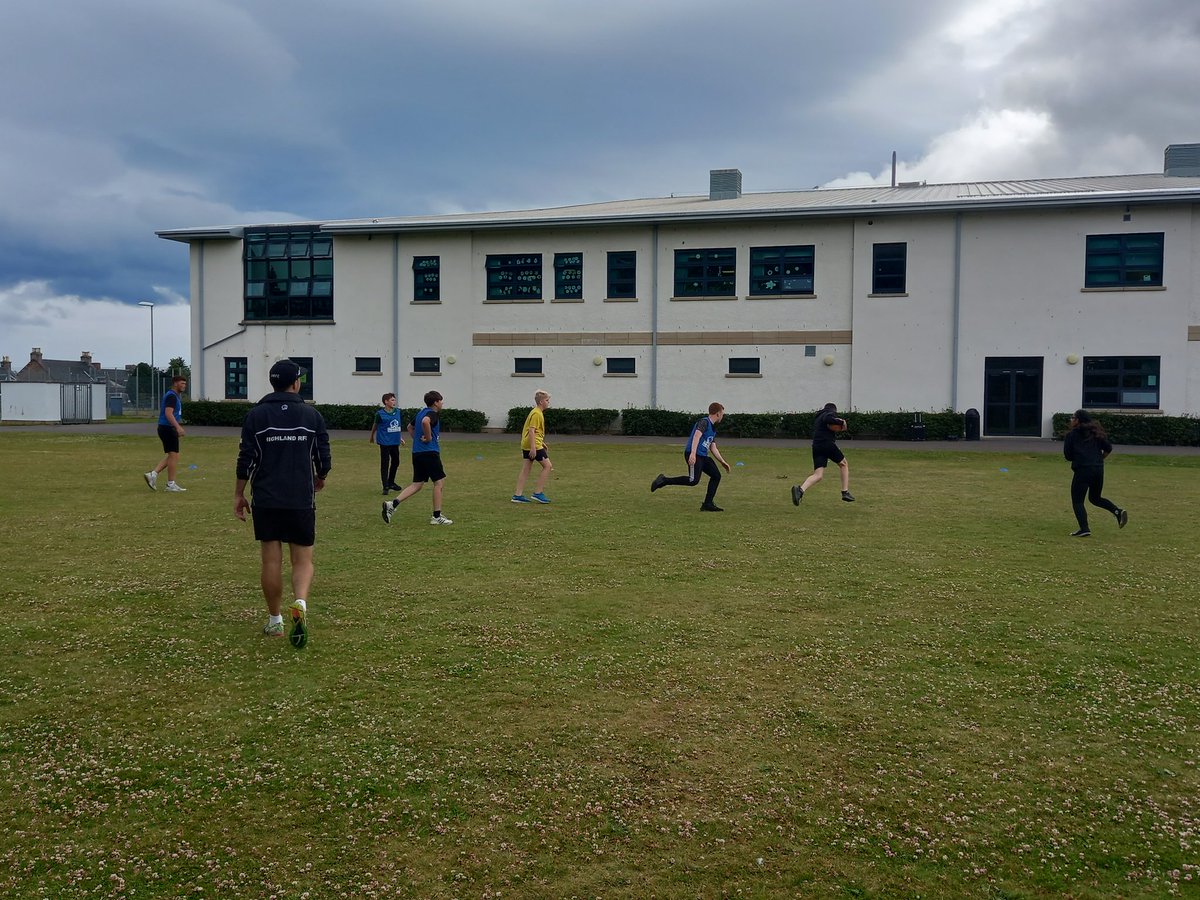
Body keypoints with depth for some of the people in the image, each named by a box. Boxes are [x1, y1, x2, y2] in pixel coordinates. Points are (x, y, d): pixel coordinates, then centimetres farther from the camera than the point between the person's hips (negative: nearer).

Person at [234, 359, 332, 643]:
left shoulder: (256, 415, -1)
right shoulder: (311, 415, 1)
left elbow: (246, 459, -3)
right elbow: (324, 458, 4)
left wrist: (239, 494, 8)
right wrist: (321, 477, 25)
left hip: (265, 501, 1)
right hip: (301, 501, 0)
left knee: (271, 561, 9)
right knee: (303, 560, 6)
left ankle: (275, 620, 17)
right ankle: (301, 604, -21)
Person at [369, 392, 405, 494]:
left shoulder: (398, 412, 4)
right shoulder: (380, 414, -10)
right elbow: (375, 425, 5)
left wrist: (400, 437, 20)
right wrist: (371, 437, 17)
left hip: (395, 442, 6)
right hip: (385, 442, -6)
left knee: (396, 462, 16)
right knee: (385, 464, -3)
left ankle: (391, 482, 34)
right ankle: (385, 487, 1)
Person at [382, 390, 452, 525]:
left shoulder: (421, 413, 18)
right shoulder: (433, 414, -10)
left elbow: (410, 427, 32)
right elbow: (425, 422, -33)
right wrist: (429, 437, -20)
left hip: (417, 452, 9)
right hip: (429, 452, -9)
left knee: (417, 484, 10)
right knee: (439, 482, 1)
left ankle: (392, 504, -5)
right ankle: (437, 516, 4)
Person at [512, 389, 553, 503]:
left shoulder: (537, 412, 18)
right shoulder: (536, 414, -13)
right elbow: (531, 431, -20)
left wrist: (542, 443, 30)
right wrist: (533, 448, -25)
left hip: (526, 444, 10)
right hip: (533, 444, -10)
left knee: (525, 469, 8)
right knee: (548, 465, -5)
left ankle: (518, 495, 6)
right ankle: (538, 493, -5)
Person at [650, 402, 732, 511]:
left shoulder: (713, 429, 23)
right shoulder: (704, 422, -7)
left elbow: (713, 449, 27)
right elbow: (697, 436, -22)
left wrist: (723, 462, 25)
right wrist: (693, 454, -35)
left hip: (703, 456, 10)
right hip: (694, 455, -10)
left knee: (716, 475, 4)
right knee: (693, 480, -22)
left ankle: (708, 504, 8)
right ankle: (664, 480, -13)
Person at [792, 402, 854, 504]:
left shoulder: (818, 417, 29)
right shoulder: (831, 413, 4)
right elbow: (827, 419, -19)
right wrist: (841, 421, -10)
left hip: (816, 446, 6)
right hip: (828, 444, -6)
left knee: (818, 475, -4)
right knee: (844, 464, 18)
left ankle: (800, 489, -30)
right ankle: (845, 492, 14)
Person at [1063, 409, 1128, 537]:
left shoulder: (1072, 435, -1)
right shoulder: (1096, 433, 13)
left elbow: (1067, 455, 0)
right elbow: (1108, 448, 9)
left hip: (1082, 470, -6)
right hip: (1099, 469, 6)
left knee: (1077, 501, 2)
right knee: (1095, 498, 23)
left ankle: (1084, 529, -11)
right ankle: (1118, 511, 1)